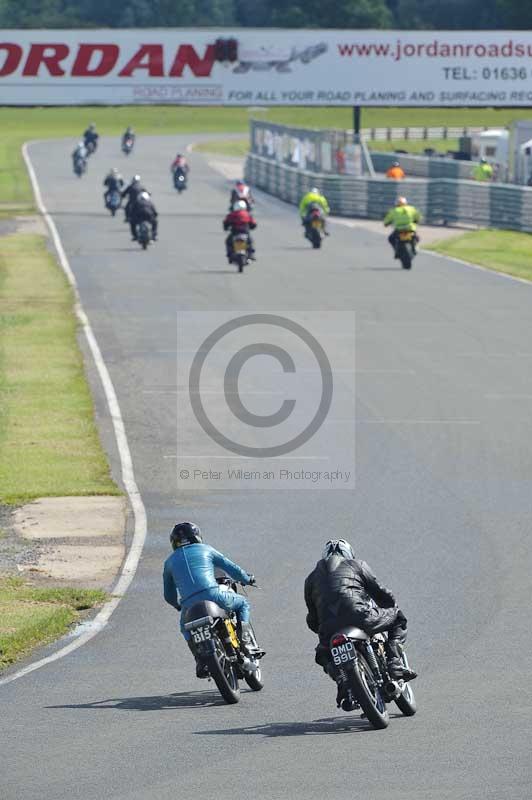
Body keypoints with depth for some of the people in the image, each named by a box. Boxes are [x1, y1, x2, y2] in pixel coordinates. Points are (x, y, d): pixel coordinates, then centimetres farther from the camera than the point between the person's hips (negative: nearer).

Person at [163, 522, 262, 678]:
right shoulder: (205, 550, 17)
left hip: (189, 606, 2)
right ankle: (247, 643, 5)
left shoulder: (170, 561, 22)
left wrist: (179, 606, 49)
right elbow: (232, 568, 19)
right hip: (213, 595, -2)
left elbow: (169, 596, 28)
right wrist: (247, 579, 38)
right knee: (242, 603, 24)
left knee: (186, 628, 33)